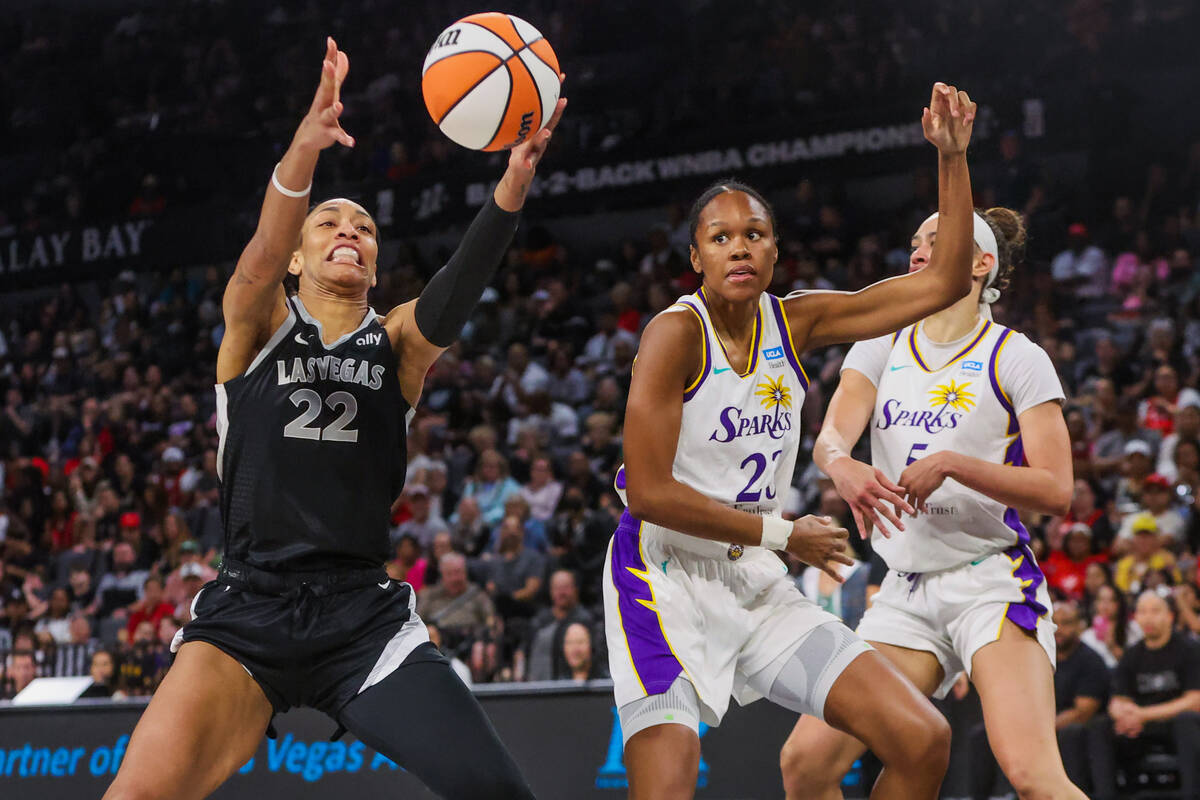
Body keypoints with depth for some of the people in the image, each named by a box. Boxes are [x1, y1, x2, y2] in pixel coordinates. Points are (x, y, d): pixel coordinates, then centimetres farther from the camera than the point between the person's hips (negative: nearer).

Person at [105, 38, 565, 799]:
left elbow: (449, 304, -12)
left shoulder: (397, 340, 11)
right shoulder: (257, 321, 7)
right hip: (247, 608, -1)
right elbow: (262, 255, -15)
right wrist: (303, 152, -37)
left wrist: (510, 194, -32)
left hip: (364, 614, 2)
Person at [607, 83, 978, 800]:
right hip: (666, 580, -6)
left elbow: (946, 283, 5)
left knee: (925, 742, -3)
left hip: (756, 585, 6)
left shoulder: (795, 323, 4)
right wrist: (783, 535, -11)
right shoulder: (676, 333, -12)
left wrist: (952, 157, -3)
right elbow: (648, 493, -18)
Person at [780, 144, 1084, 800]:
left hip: (993, 584, -5)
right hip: (906, 593, 5)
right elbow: (829, 436, -5)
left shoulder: (1015, 358, -2)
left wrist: (952, 464, -20)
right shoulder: (880, 346, 11)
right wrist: (843, 465, -29)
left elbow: (1056, 492, -8)